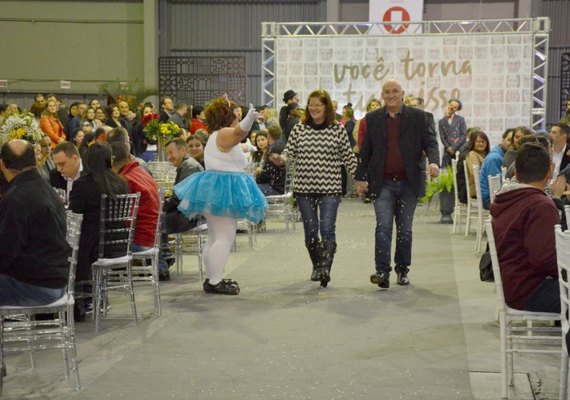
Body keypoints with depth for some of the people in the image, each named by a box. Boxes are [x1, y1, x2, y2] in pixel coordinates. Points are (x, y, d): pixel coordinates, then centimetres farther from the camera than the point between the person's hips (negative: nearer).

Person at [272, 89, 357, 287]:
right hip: (304, 188, 2)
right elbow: (290, 152, 5)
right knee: (310, 230, 9)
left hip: (330, 188, -2)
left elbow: (348, 157, 4)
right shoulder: (299, 129, 4)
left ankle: (325, 268, -14)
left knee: (327, 228, -14)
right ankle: (317, 266, 26)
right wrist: (280, 159, -16)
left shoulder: (338, 129, 0)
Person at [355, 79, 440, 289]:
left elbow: (430, 142, 2)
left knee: (405, 230, 9)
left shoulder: (417, 117, 4)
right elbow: (365, 151, 9)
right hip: (382, 183, 0)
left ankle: (403, 270, 21)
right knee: (383, 227, -11)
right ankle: (382, 272, -13)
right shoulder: (372, 119, 7)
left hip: (409, 183, 1)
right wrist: (361, 178, 4)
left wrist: (433, 161, -18)